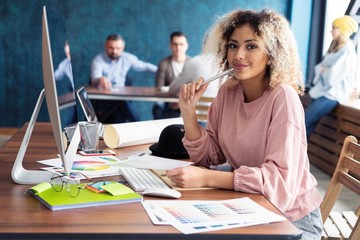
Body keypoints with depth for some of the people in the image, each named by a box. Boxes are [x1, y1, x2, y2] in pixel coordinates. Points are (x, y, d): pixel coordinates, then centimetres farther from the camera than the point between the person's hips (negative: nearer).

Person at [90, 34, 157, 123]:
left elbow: (144, 66, 20)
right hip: (103, 98, -4)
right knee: (122, 103, -32)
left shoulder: (128, 58, 6)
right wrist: (100, 79, -49)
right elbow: (95, 78, -25)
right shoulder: (98, 60, -7)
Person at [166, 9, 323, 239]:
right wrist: (188, 111, -14)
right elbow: (208, 156, 0)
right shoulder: (228, 92, -2)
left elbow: (280, 179, -28)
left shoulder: (283, 98, -21)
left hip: (292, 218, -5)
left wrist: (206, 178, -34)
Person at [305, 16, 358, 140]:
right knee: (309, 122, 0)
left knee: (304, 121, -15)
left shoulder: (347, 52, -15)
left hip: (333, 94, -9)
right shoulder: (336, 47, 17)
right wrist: (322, 69, -7)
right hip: (324, 90, 9)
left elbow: (332, 75, -21)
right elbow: (321, 67, 15)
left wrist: (323, 70, -2)